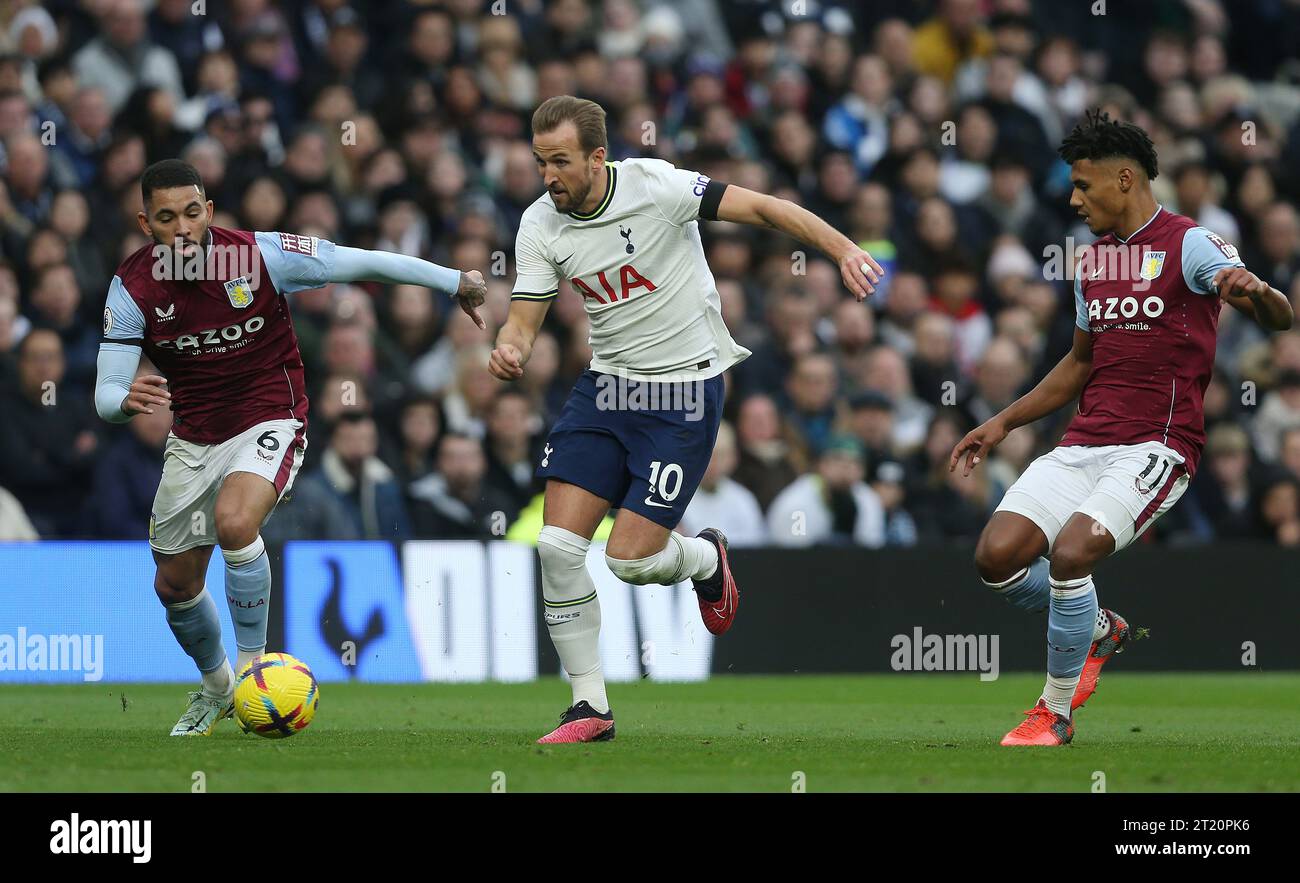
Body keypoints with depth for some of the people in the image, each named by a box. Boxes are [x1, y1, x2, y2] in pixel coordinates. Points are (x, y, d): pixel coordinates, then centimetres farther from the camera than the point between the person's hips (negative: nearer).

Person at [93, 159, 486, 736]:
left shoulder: (261, 256, -20)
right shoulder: (133, 286, -13)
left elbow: (363, 264, -9)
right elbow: (106, 394, -15)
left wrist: (457, 283, -3)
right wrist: (126, 401, -41)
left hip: (269, 422, -4)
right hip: (192, 438, 4)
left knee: (234, 522, -33)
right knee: (175, 584, 12)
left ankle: (252, 664, -14)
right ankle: (216, 688, 42)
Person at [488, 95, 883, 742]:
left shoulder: (656, 186, -18)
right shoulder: (540, 226, -4)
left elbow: (764, 208, -15)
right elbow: (523, 321, -2)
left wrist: (845, 250, -25)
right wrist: (508, 351, -26)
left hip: (683, 392, -5)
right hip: (605, 388, 5)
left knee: (630, 559, -11)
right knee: (558, 544, -8)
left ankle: (706, 559, 26)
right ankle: (590, 707, 4)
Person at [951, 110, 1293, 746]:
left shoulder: (1189, 246, -6)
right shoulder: (1093, 261, 17)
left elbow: (1279, 318, -18)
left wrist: (1257, 294, -42)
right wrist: (1005, 422, 25)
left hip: (1157, 446, -7)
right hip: (1085, 445, 7)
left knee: (1071, 552, -27)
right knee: (997, 556, -11)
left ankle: (1056, 712, -8)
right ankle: (1101, 632, 17)